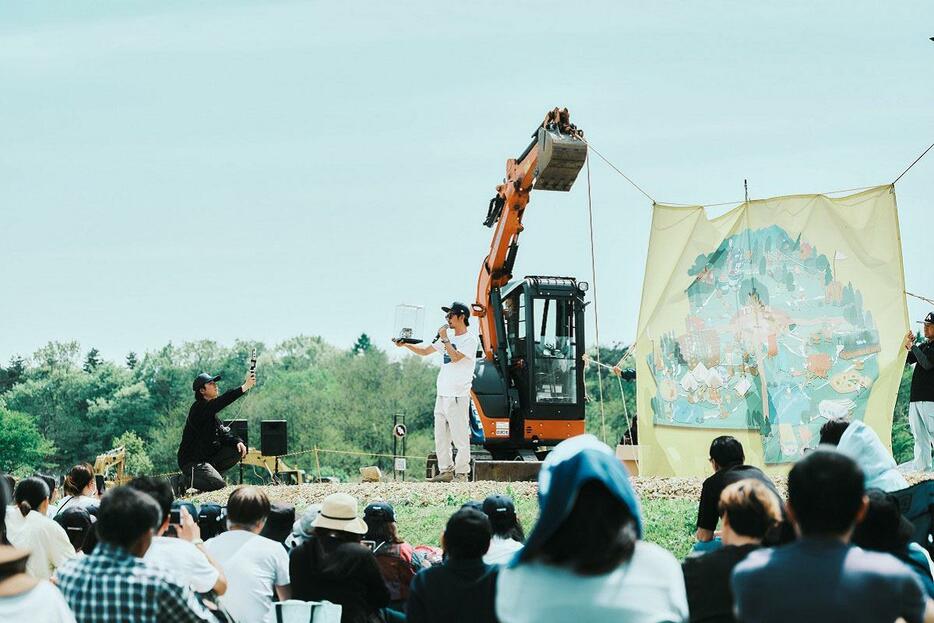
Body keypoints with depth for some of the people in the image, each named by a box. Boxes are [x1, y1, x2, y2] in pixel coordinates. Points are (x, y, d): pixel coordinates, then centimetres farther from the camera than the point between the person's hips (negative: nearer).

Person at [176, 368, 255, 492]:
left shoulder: (211, 410, 14)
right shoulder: (199, 408, -16)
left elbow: (223, 432, 11)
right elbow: (223, 401, -32)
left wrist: (237, 441, -10)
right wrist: (245, 387, -39)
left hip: (207, 457, 9)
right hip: (191, 462, -9)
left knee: (238, 451, 0)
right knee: (219, 485, -23)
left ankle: (208, 474, 4)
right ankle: (187, 479, -2)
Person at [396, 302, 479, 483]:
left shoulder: (470, 340, -5)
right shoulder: (448, 339, 19)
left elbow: (455, 357, -19)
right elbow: (425, 351, 22)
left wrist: (445, 339, -12)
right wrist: (406, 344, 9)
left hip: (458, 396, -9)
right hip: (442, 395, 9)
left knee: (460, 437, -7)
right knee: (441, 437, 9)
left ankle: (461, 473, -3)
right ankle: (446, 471, 14)